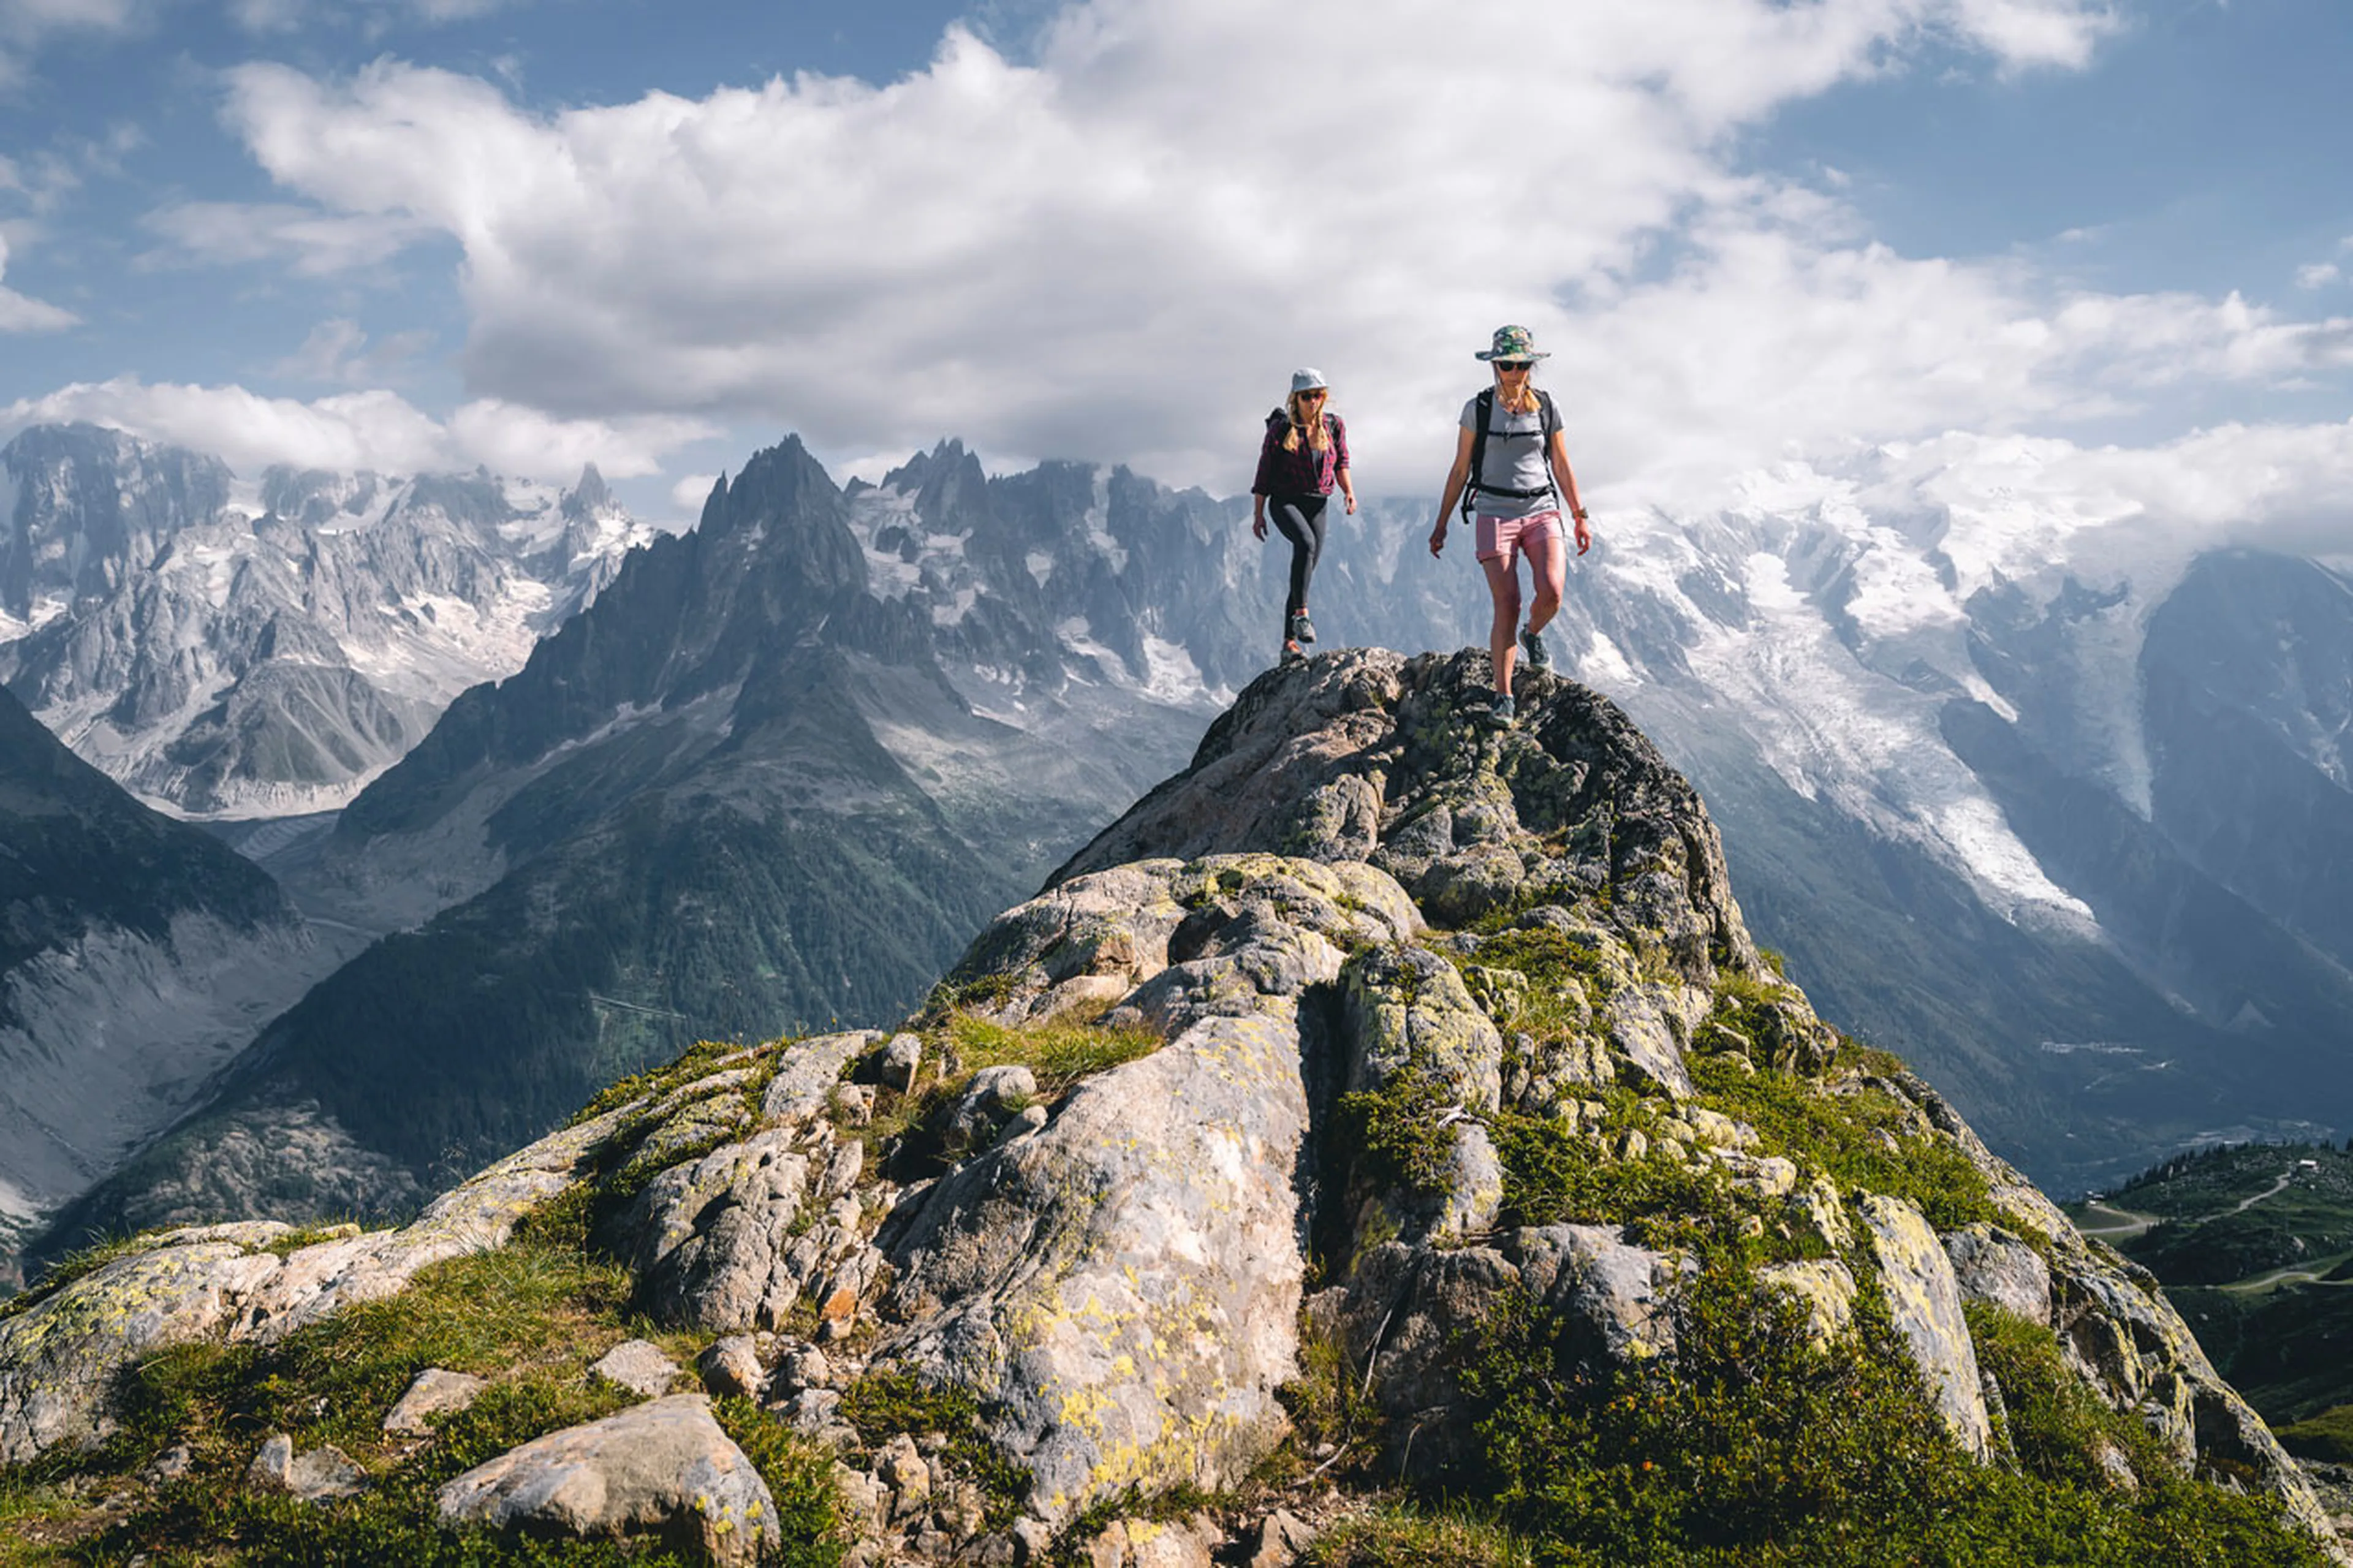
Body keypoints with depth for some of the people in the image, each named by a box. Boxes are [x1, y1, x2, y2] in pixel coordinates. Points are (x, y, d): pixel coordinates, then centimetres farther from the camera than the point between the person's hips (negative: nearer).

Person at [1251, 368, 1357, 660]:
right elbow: (1265, 472, -2)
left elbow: (1341, 463, 15)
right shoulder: (1281, 428, -6)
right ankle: (1301, 613, -31)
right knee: (1306, 543, -34)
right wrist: (1258, 514, -3)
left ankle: (1289, 642, 9)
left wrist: (1349, 491, -4)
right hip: (1285, 501, -4)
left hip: (1317, 504, 4)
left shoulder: (1335, 425, 4)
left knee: (1307, 571, 3)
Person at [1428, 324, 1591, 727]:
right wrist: (1441, 525, 7)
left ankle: (1533, 634, 16)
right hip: (1496, 514, -1)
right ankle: (1503, 696, 0)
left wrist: (1580, 519, 13)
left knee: (1551, 593, -21)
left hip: (1542, 512, 2)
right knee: (1506, 606, -12)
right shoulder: (1478, 409, 2)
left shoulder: (1546, 408, 8)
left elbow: (1562, 468, 15)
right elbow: (1460, 470, 7)